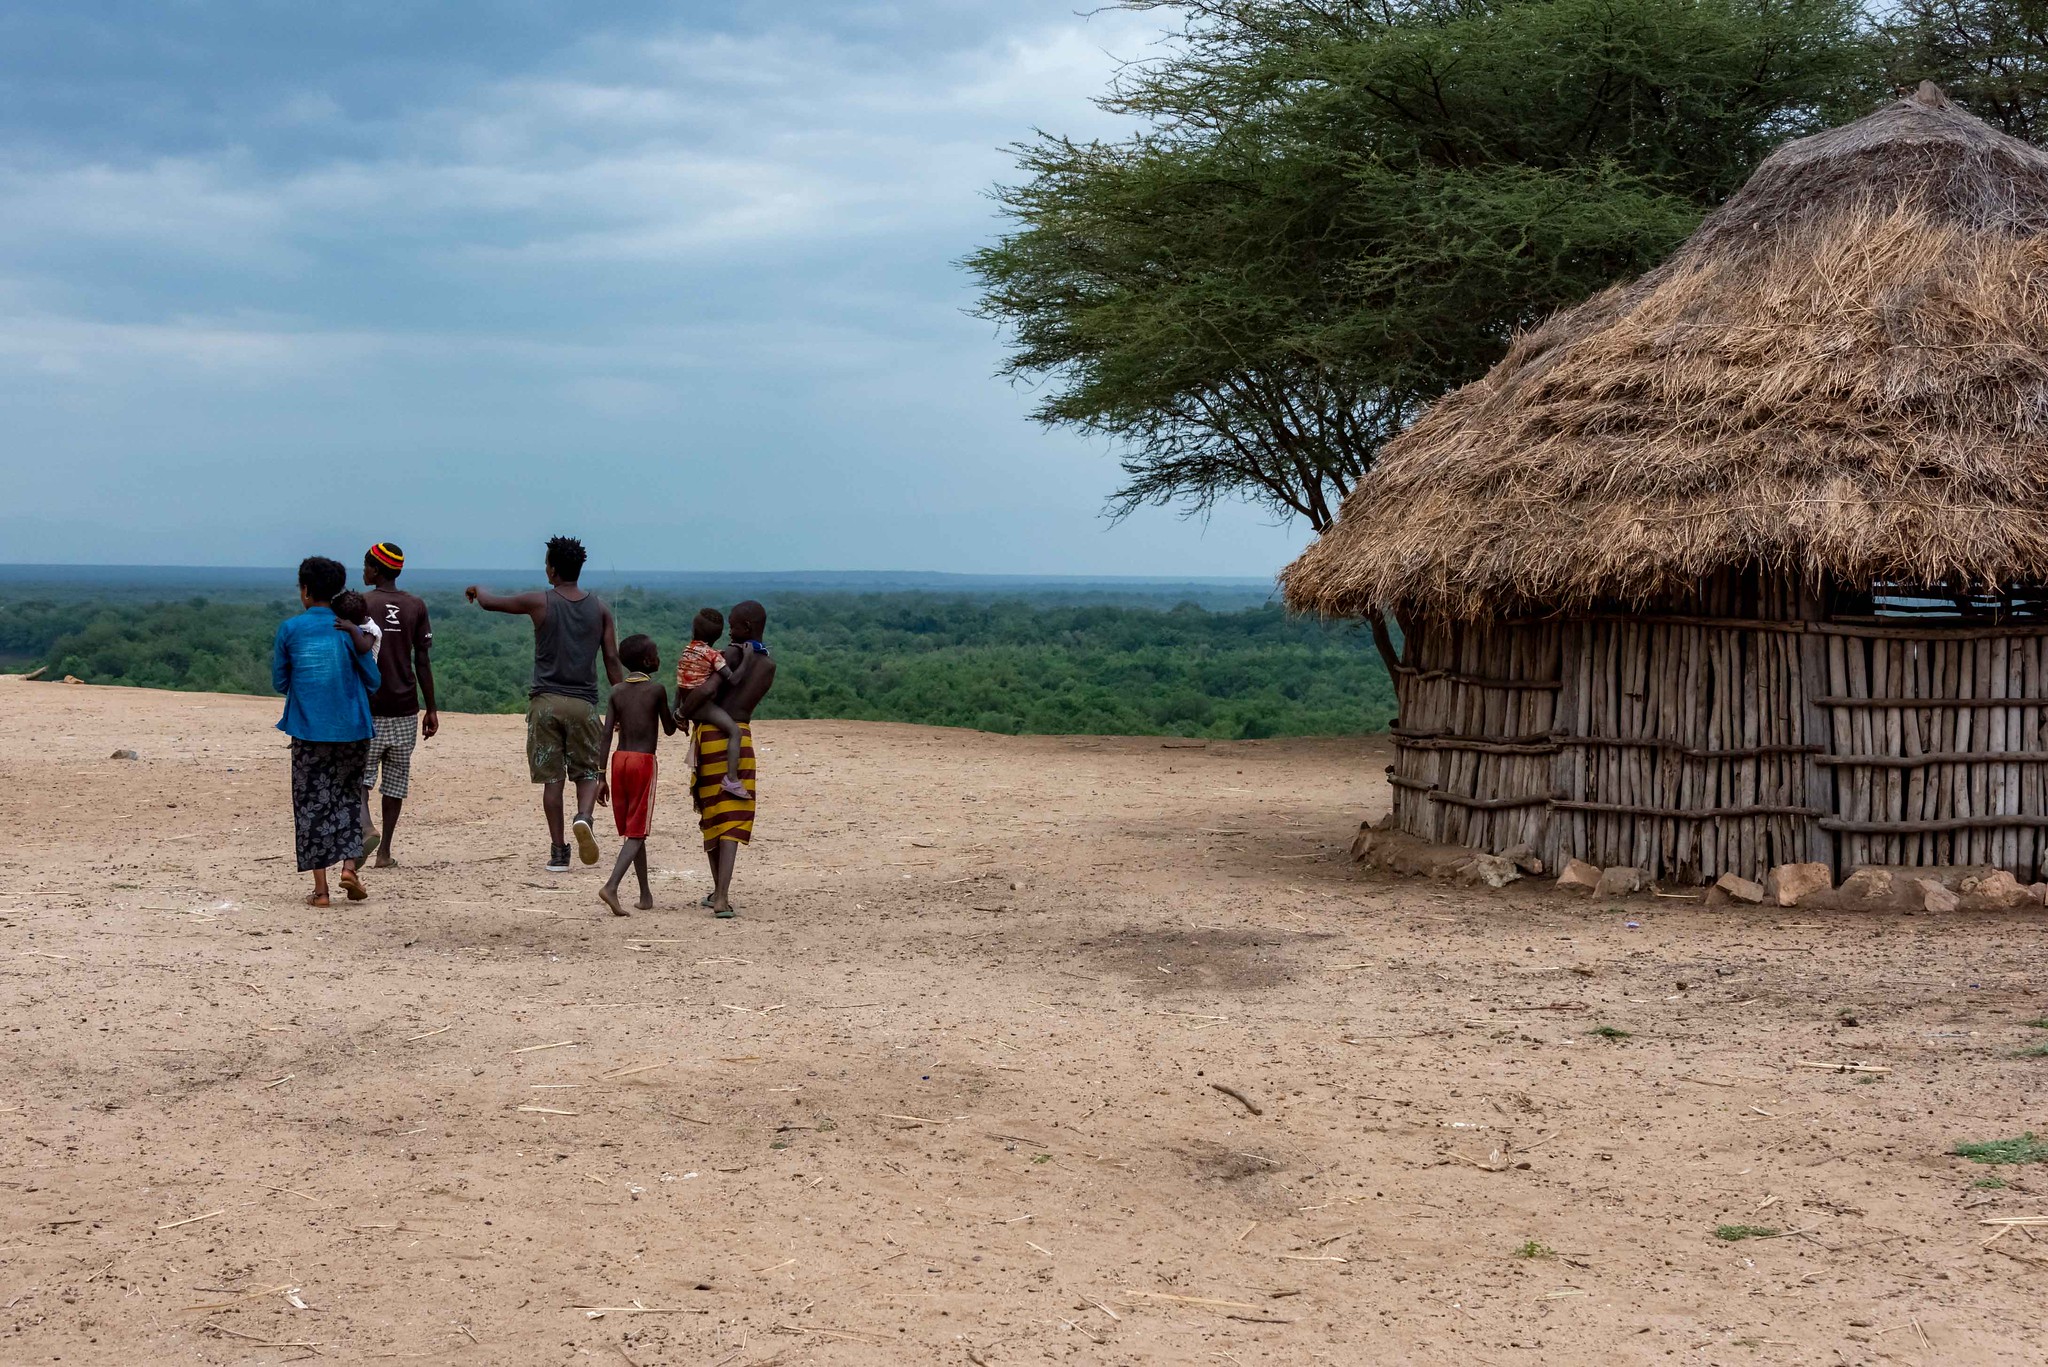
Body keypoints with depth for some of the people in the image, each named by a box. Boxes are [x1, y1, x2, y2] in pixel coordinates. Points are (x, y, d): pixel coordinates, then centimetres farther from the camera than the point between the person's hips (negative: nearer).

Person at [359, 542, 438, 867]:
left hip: (366, 707, -3)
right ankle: (385, 851, 11)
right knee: (396, 780, 10)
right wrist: (432, 709, 7)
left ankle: (367, 826, -21)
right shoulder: (416, 606, 3)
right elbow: (423, 662, 2)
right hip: (404, 706, 3)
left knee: (359, 774, 5)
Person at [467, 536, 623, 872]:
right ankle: (584, 816, -21)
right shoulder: (599, 608, 4)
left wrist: (476, 590, 34)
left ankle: (558, 851, 6)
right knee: (588, 771, 10)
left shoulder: (540, 603, -2)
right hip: (583, 702, 1)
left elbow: (489, 602, 11)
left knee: (552, 778, 6)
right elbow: (612, 660, 2)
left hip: (546, 701, -1)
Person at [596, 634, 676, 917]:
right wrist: (678, 714, 28)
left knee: (631, 830, 14)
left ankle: (645, 894, 20)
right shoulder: (656, 690, -5)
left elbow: (606, 735, 3)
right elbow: (669, 729, 6)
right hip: (644, 761, -5)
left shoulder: (617, 691, 7)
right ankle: (611, 887, -22)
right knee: (637, 832, -4)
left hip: (619, 759, 5)